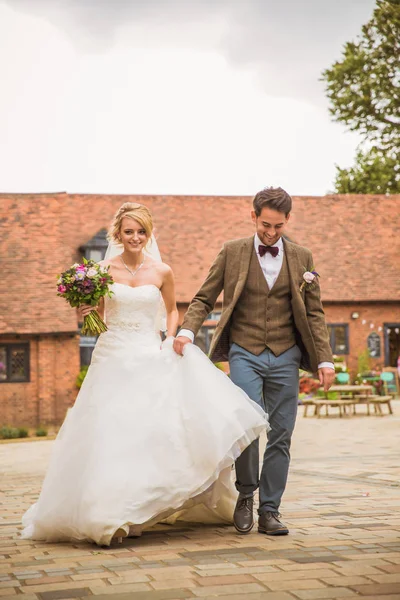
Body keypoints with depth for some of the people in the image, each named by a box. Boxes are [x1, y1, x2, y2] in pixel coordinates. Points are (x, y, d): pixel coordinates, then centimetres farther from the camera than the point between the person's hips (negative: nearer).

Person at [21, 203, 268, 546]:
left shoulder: (162, 272, 3)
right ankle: (113, 515, 8)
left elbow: (172, 309, 18)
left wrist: (171, 339, 2)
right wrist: (86, 314, -13)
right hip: (113, 360, -1)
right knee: (112, 433, -4)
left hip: (152, 360, 1)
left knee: (161, 427, -8)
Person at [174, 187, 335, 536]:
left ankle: (269, 511, 11)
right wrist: (187, 330, -13)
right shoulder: (232, 252, 3)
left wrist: (324, 360, 1)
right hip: (245, 353, -2)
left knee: (281, 435, 1)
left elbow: (314, 313, 9)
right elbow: (204, 298, 5)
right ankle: (246, 494, 6)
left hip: (285, 355, 2)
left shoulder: (301, 257, 8)